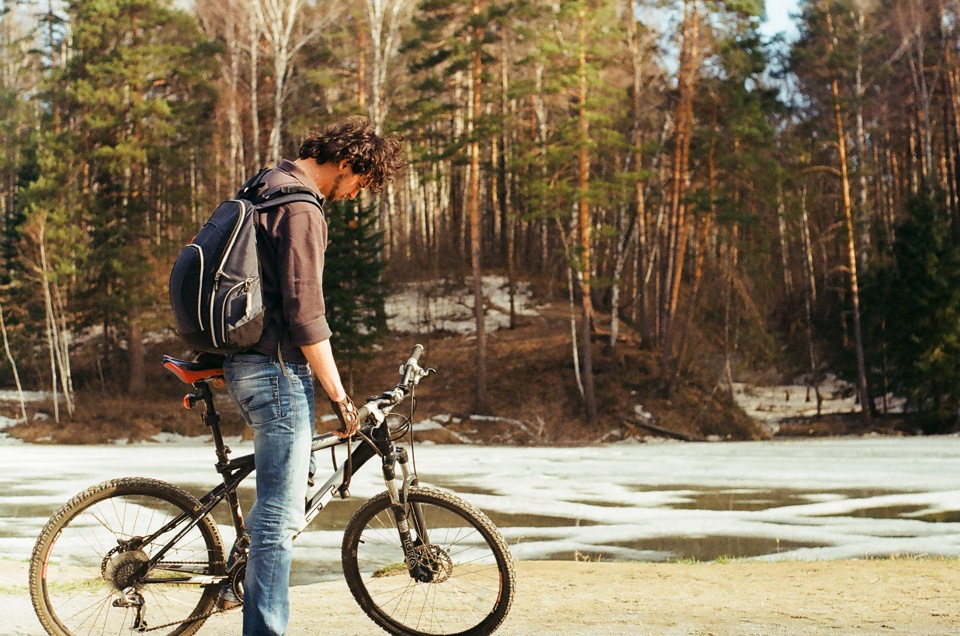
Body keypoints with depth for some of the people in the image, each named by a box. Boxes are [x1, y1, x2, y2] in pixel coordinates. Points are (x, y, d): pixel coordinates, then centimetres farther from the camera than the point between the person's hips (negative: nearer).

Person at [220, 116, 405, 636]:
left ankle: (240, 580, 33)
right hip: (276, 367, -10)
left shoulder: (270, 185, 14)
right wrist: (339, 397, -17)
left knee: (295, 475, 25)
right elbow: (305, 314, -22)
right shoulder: (299, 210, -18)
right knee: (281, 513, -7)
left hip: (247, 363, 10)